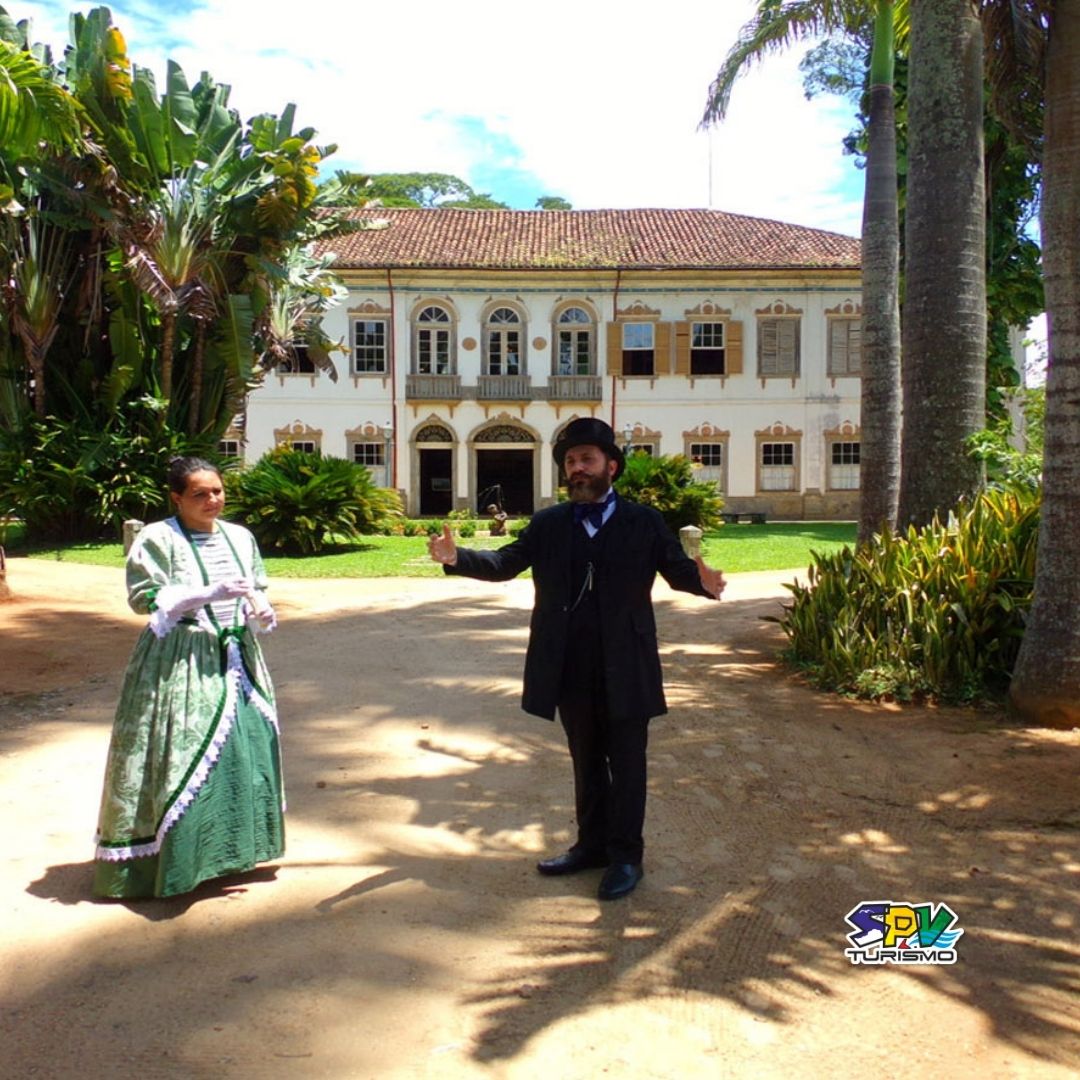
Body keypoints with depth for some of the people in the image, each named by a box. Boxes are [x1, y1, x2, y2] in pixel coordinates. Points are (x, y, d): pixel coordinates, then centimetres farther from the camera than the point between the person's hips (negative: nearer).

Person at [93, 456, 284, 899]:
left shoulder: (239, 537, 10)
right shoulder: (157, 538, -7)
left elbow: (257, 588, 16)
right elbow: (145, 597, -13)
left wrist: (260, 610, -6)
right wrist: (210, 593, -22)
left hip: (236, 654, 6)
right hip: (180, 661, -6)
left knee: (249, 745, 7)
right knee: (183, 756, -5)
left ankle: (233, 845, 24)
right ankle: (171, 858, 9)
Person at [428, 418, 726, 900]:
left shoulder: (644, 522, -2)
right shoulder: (548, 523, 5)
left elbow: (677, 568, -4)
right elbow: (506, 562, 0)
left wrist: (703, 580, -28)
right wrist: (458, 557, -18)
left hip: (625, 666, -3)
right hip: (570, 667, 3)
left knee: (625, 762, 8)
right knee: (585, 759, 18)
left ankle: (625, 855, 22)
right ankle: (592, 843, 35)